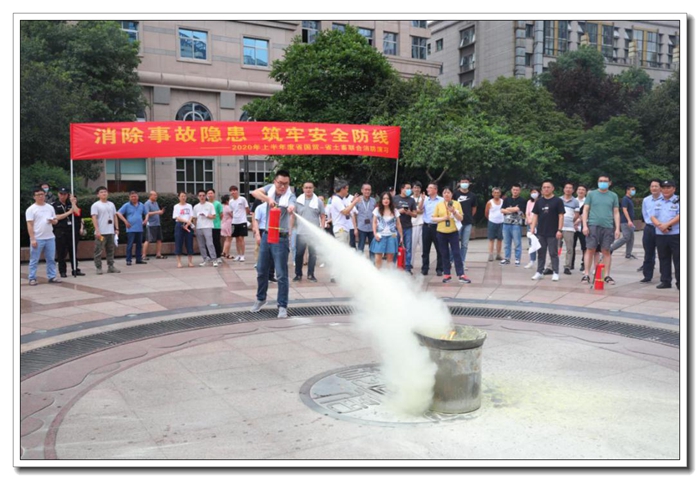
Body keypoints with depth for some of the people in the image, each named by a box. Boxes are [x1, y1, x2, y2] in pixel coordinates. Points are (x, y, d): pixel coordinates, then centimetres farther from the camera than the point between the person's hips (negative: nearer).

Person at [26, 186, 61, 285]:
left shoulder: (50, 207, 11)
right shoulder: (31, 209, -4)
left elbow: (55, 221, 17)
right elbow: (30, 225, -8)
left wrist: (53, 221, -9)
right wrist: (32, 239, -15)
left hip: (50, 238, 5)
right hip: (37, 239, -5)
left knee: (51, 259, 9)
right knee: (34, 260, 1)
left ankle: (52, 277, 16)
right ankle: (32, 279, 8)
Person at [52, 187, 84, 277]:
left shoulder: (70, 204, 13)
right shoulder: (54, 205, 3)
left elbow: (77, 213, -2)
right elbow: (56, 217, -7)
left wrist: (73, 202, -5)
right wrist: (69, 212, -9)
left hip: (72, 231, 3)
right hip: (60, 232, -3)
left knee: (73, 251, 6)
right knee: (61, 253, -1)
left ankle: (75, 270, 12)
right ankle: (62, 271, 6)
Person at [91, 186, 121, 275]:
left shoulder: (111, 204, 14)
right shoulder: (95, 205, -3)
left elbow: (115, 216, 17)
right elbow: (94, 218, -10)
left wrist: (117, 228, 10)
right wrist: (97, 230, -18)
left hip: (111, 232, 6)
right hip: (101, 233, -5)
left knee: (110, 250, 9)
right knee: (99, 251, -2)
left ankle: (110, 266, 15)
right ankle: (98, 268, 4)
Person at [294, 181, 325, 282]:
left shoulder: (318, 201, 3)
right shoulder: (298, 201, 4)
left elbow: (323, 217, 5)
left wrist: (321, 229, -4)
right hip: (300, 232, 0)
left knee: (313, 254, 4)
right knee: (299, 254, 2)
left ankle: (310, 274, 14)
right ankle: (298, 274, 13)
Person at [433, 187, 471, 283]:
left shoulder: (457, 204, 2)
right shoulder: (439, 205, 5)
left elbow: (461, 218, 0)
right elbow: (434, 218, 4)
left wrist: (454, 212, -16)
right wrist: (443, 218, -13)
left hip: (453, 232, -2)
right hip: (441, 232, 2)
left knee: (456, 253, -4)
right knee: (444, 254, 6)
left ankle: (461, 275, -5)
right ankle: (447, 275, 14)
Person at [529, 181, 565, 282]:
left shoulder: (557, 201, -3)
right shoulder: (539, 201, 9)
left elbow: (561, 216, -5)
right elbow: (535, 216, 9)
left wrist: (559, 230, -12)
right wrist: (532, 229, 2)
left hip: (553, 233, -4)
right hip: (540, 233, 4)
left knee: (553, 253, 1)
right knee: (541, 253, 9)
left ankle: (555, 273, 7)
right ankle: (539, 272, 16)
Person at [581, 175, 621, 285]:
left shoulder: (613, 196, 11)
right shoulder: (591, 194, 7)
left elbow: (616, 213, 10)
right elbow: (585, 210, 5)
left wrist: (617, 228, 3)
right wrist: (585, 225, -5)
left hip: (608, 227, 1)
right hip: (593, 225, -1)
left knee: (606, 251, 5)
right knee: (590, 250, -2)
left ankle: (607, 276, 10)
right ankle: (586, 275, 2)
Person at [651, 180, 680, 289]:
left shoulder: (678, 201, -1)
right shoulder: (658, 203, 15)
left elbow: (679, 216, -12)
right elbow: (653, 217, 8)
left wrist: (667, 224, -19)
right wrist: (660, 225, -11)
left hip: (675, 235, -5)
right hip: (660, 234, 5)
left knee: (678, 259, -3)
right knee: (663, 259, 9)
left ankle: (680, 282, 2)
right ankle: (665, 281, 16)